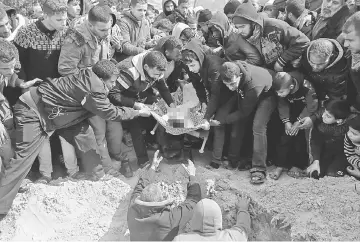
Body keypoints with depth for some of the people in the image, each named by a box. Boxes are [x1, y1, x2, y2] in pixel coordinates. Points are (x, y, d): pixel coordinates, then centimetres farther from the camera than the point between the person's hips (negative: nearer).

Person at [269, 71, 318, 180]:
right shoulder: (281, 88, -22)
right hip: (292, 113, 4)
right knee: (286, 135, -7)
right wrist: (286, 122, -21)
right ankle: (280, 165, -3)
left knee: (301, 136, -12)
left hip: (306, 113, -3)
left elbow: (311, 107, -25)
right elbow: (282, 105, -12)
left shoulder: (307, 87, -35)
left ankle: (298, 165, 1)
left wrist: (298, 122, -22)